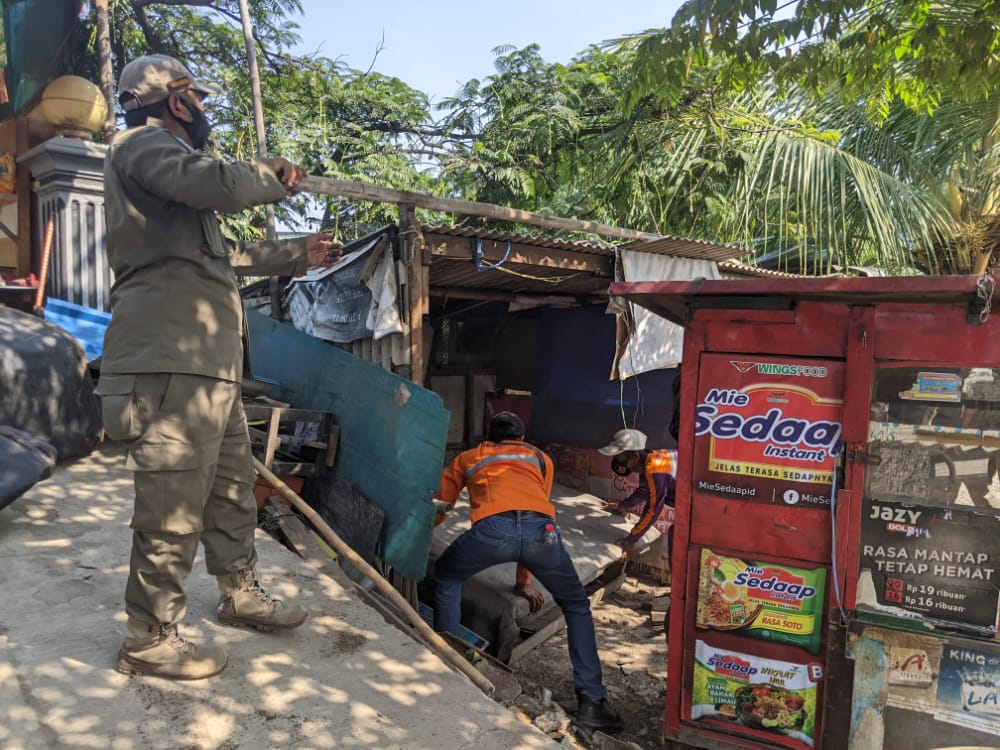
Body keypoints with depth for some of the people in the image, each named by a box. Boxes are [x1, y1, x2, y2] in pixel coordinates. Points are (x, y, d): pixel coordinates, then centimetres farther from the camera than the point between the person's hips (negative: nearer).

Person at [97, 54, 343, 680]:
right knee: (173, 510, -4)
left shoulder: (165, 159, 30)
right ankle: (150, 640, 10)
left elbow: (225, 253, 34)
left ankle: (241, 594, 34)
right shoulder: (141, 145, -2)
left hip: (211, 365, 11)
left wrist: (296, 255, 38)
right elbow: (217, 184, -22)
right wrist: (276, 177, -2)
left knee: (233, 489, 18)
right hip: (171, 363, -11)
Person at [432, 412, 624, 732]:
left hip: (492, 529, -1)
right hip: (541, 530, 1)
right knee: (577, 607, 24)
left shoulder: (466, 458, 36)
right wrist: (523, 579, 48)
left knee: (445, 579, 31)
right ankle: (591, 702, 18)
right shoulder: (539, 457, 38)